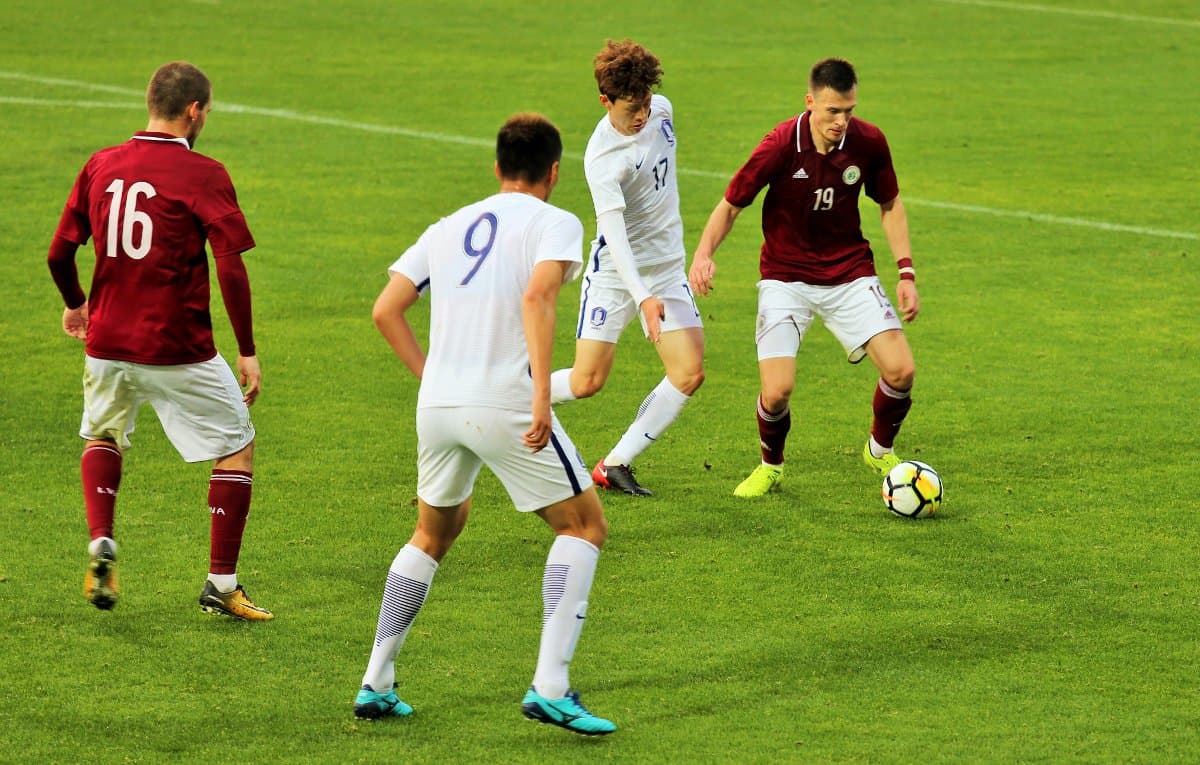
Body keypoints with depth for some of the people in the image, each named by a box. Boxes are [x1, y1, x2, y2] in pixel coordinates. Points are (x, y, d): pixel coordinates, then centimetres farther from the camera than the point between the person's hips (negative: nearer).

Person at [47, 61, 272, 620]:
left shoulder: (101, 166, 3)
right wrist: (247, 352, -9)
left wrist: (75, 304, 27)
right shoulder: (203, 175, -10)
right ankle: (222, 584, 10)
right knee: (237, 449, 13)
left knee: (103, 438, 30)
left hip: (107, 342, 4)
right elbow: (231, 269, -16)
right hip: (179, 350, -4)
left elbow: (59, 254, 7)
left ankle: (100, 543, 7)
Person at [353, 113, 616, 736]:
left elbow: (385, 310, 12)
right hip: (504, 402, -6)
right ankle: (550, 687, -5)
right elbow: (537, 295, -18)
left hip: (437, 404, 6)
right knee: (584, 525, 8)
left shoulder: (450, 227, 19)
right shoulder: (556, 223, 1)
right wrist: (542, 395, -22)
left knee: (435, 531, 26)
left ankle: (376, 685, 23)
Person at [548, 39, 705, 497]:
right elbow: (613, 232, -33)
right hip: (615, 272, -6)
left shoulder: (661, 111, -3)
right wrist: (642, 297, -44)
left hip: (667, 267, 6)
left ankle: (616, 465, -2)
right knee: (587, 382, -5)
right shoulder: (602, 158, -25)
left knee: (690, 373, -9)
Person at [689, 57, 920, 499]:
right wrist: (704, 254, -26)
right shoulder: (781, 145, -19)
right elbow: (731, 205, -8)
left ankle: (880, 451, 20)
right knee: (777, 391, -17)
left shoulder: (869, 143, -10)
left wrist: (906, 271, 1)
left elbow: (889, 205, 8)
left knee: (901, 371, -12)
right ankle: (770, 466, 17)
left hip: (850, 274, 2)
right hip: (786, 277, -2)